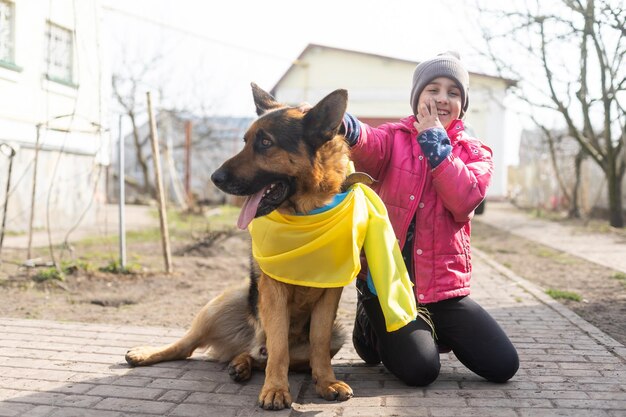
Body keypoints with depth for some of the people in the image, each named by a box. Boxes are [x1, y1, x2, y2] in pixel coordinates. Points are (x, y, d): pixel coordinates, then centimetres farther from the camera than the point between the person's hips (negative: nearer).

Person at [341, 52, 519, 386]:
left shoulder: (476, 153, 8)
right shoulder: (394, 137, 2)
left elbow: (465, 201, -14)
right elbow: (368, 146, -25)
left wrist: (435, 143, -13)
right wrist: (344, 126, -49)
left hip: (444, 284, 3)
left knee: (504, 365, -3)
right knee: (420, 369, -18)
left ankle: (433, 332, 22)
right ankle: (371, 325, 14)